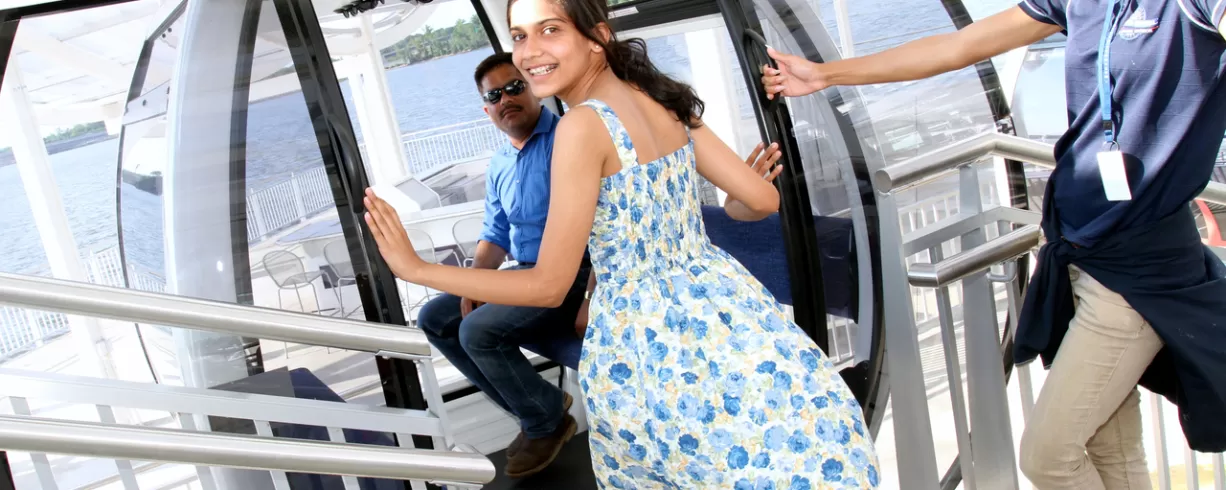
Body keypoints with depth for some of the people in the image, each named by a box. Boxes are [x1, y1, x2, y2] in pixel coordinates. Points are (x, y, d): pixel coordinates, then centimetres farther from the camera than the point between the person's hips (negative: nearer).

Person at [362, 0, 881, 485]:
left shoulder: (584, 125, -16)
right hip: (726, 308, 6)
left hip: (645, 340, -6)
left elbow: (548, 285, -15)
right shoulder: (664, 102, 4)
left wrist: (414, 268, -11)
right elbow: (762, 200, 8)